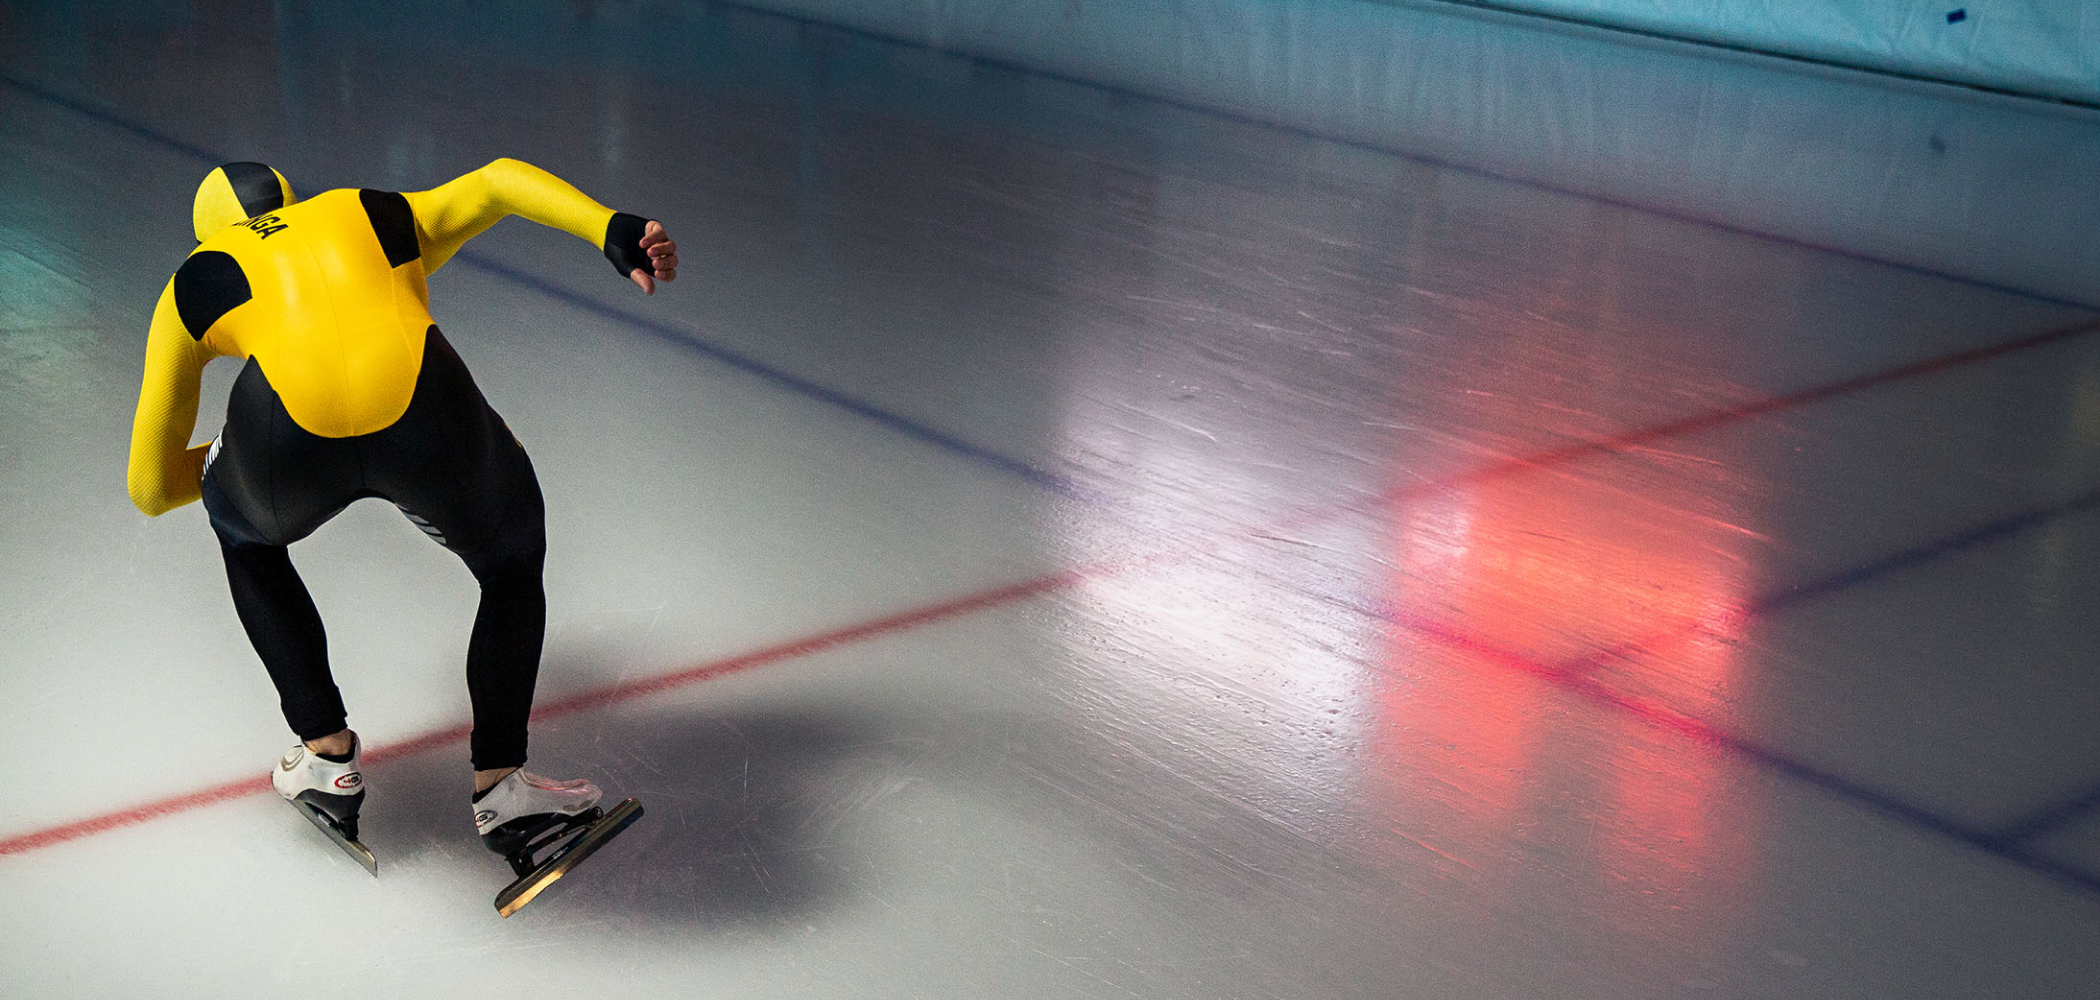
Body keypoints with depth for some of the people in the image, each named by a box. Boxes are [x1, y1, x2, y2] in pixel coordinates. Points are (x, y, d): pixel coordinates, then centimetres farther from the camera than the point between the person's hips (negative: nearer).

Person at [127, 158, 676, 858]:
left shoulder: (192, 284, 33)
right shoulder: (389, 220, 38)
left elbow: (150, 490, 36)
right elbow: (498, 182, 24)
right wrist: (614, 233, 12)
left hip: (288, 439, 0)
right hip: (430, 421, 0)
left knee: (244, 534, 37)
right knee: (512, 566, 32)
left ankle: (328, 755, 34)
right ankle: (501, 785, 24)